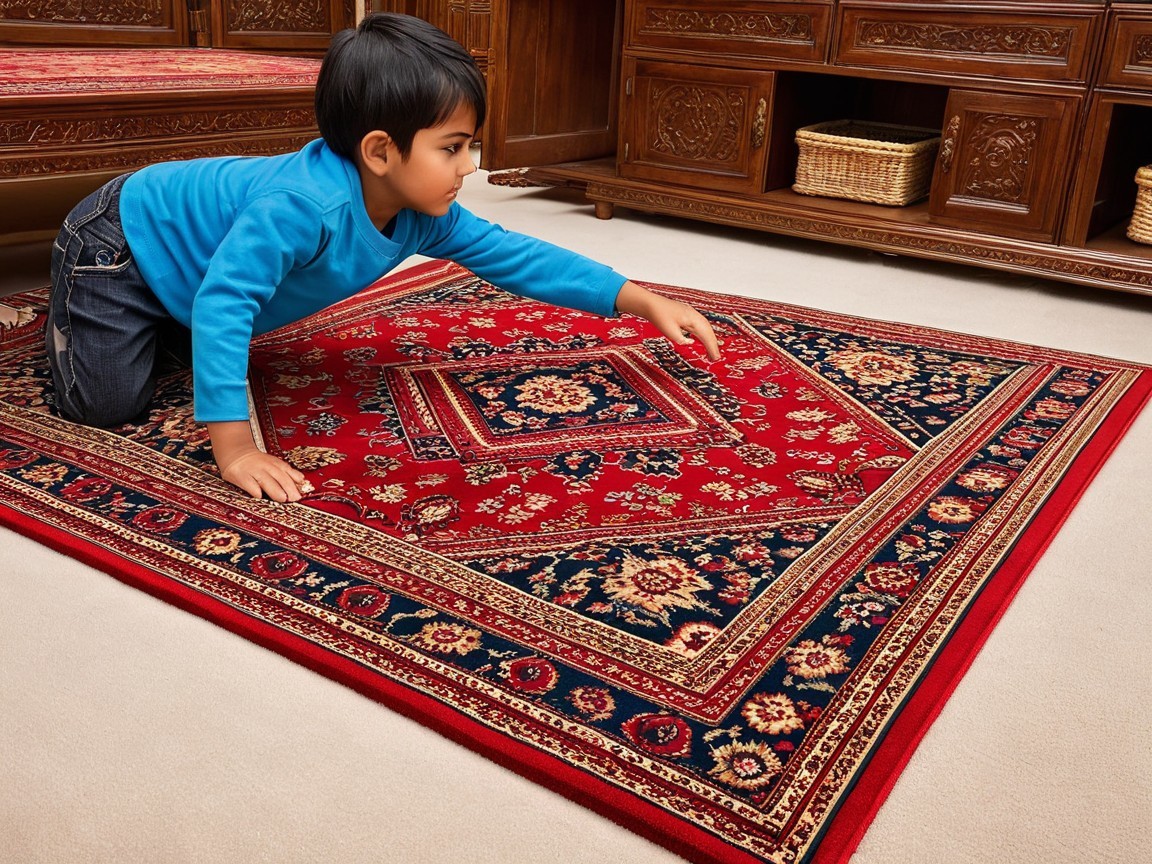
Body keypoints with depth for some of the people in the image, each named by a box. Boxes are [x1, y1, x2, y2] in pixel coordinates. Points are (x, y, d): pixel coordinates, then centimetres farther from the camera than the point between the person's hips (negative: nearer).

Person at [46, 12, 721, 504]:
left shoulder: (423, 219, -18)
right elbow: (223, 301, -46)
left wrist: (640, 300, -15)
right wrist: (234, 447, -48)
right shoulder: (305, 205, -43)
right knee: (108, 401, -11)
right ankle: (67, 317, 16)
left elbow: (514, 256, -12)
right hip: (126, 233, -7)